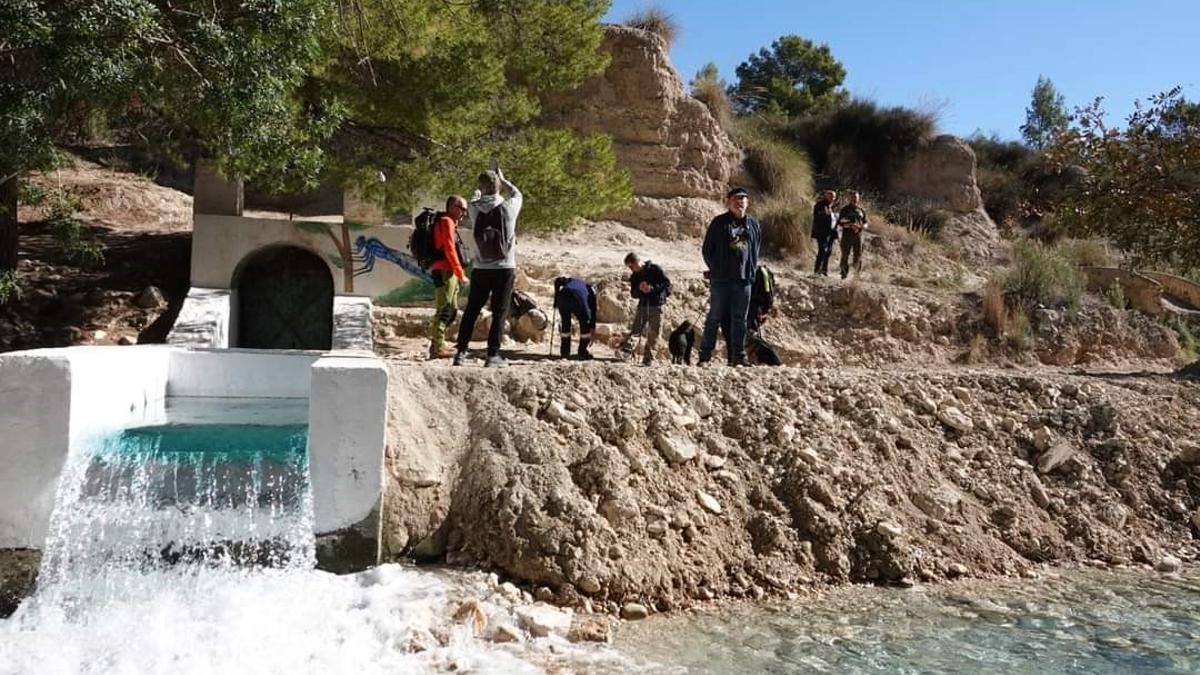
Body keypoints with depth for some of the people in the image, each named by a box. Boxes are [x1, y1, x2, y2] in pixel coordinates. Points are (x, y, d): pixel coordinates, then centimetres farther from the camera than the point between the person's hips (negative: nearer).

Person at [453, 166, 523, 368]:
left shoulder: (475, 208, -4)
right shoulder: (509, 207, -8)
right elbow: (518, 195, 15)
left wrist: (484, 184, 33)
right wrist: (503, 180, 27)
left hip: (481, 269, 2)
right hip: (504, 268, -2)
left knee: (471, 311, 12)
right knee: (500, 313, 3)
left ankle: (461, 352, 16)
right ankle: (493, 355, 1)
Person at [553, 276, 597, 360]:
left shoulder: (569, 281, 41)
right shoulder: (590, 289, 36)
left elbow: (558, 281, 18)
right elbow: (593, 311, 34)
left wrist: (556, 298, 24)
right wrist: (591, 332, 39)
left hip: (563, 298, 2)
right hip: (579, 299, -2)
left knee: (565, 324, 25)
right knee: (585, 324, 21)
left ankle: (564, 352, 29)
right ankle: (583, 353, 21)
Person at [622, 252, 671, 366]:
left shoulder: (655, 269, -4)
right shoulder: (634, 276, 11)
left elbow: (667, 283, -7)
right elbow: (633, 294, 11)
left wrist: (652, 288, -18)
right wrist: (639, 289, -12)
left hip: (656, 305, -3)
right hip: (643, 305, 3)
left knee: (654, 333, -2)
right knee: (635, 329, -12)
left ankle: (648, 358, 3)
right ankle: (626, 349, -24)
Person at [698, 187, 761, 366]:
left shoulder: (753, 224, 12)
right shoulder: (719, 223, 0)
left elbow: (756, 249, 20)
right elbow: (707, 250, 3)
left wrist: (751, 270, 11)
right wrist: (716, 270, -1)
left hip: (744, 279, 3)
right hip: (720, 280, -3)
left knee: (739, 319, 6)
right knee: (715, 317, -1)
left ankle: (738, 356, 10)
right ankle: (705, 355, 3)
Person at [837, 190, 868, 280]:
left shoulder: (861, 210, 14)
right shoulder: (845, 209, 3)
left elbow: (865, 223, 18)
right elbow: (840, 223, -2)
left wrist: (862, 226, -6)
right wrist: (850, 225, -17)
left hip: (858, 235, 3)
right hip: (847, 235, -3)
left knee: (858, 256, -1)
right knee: (845, 256, -2)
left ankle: (857, 274, 7)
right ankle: (844, 274, 7)